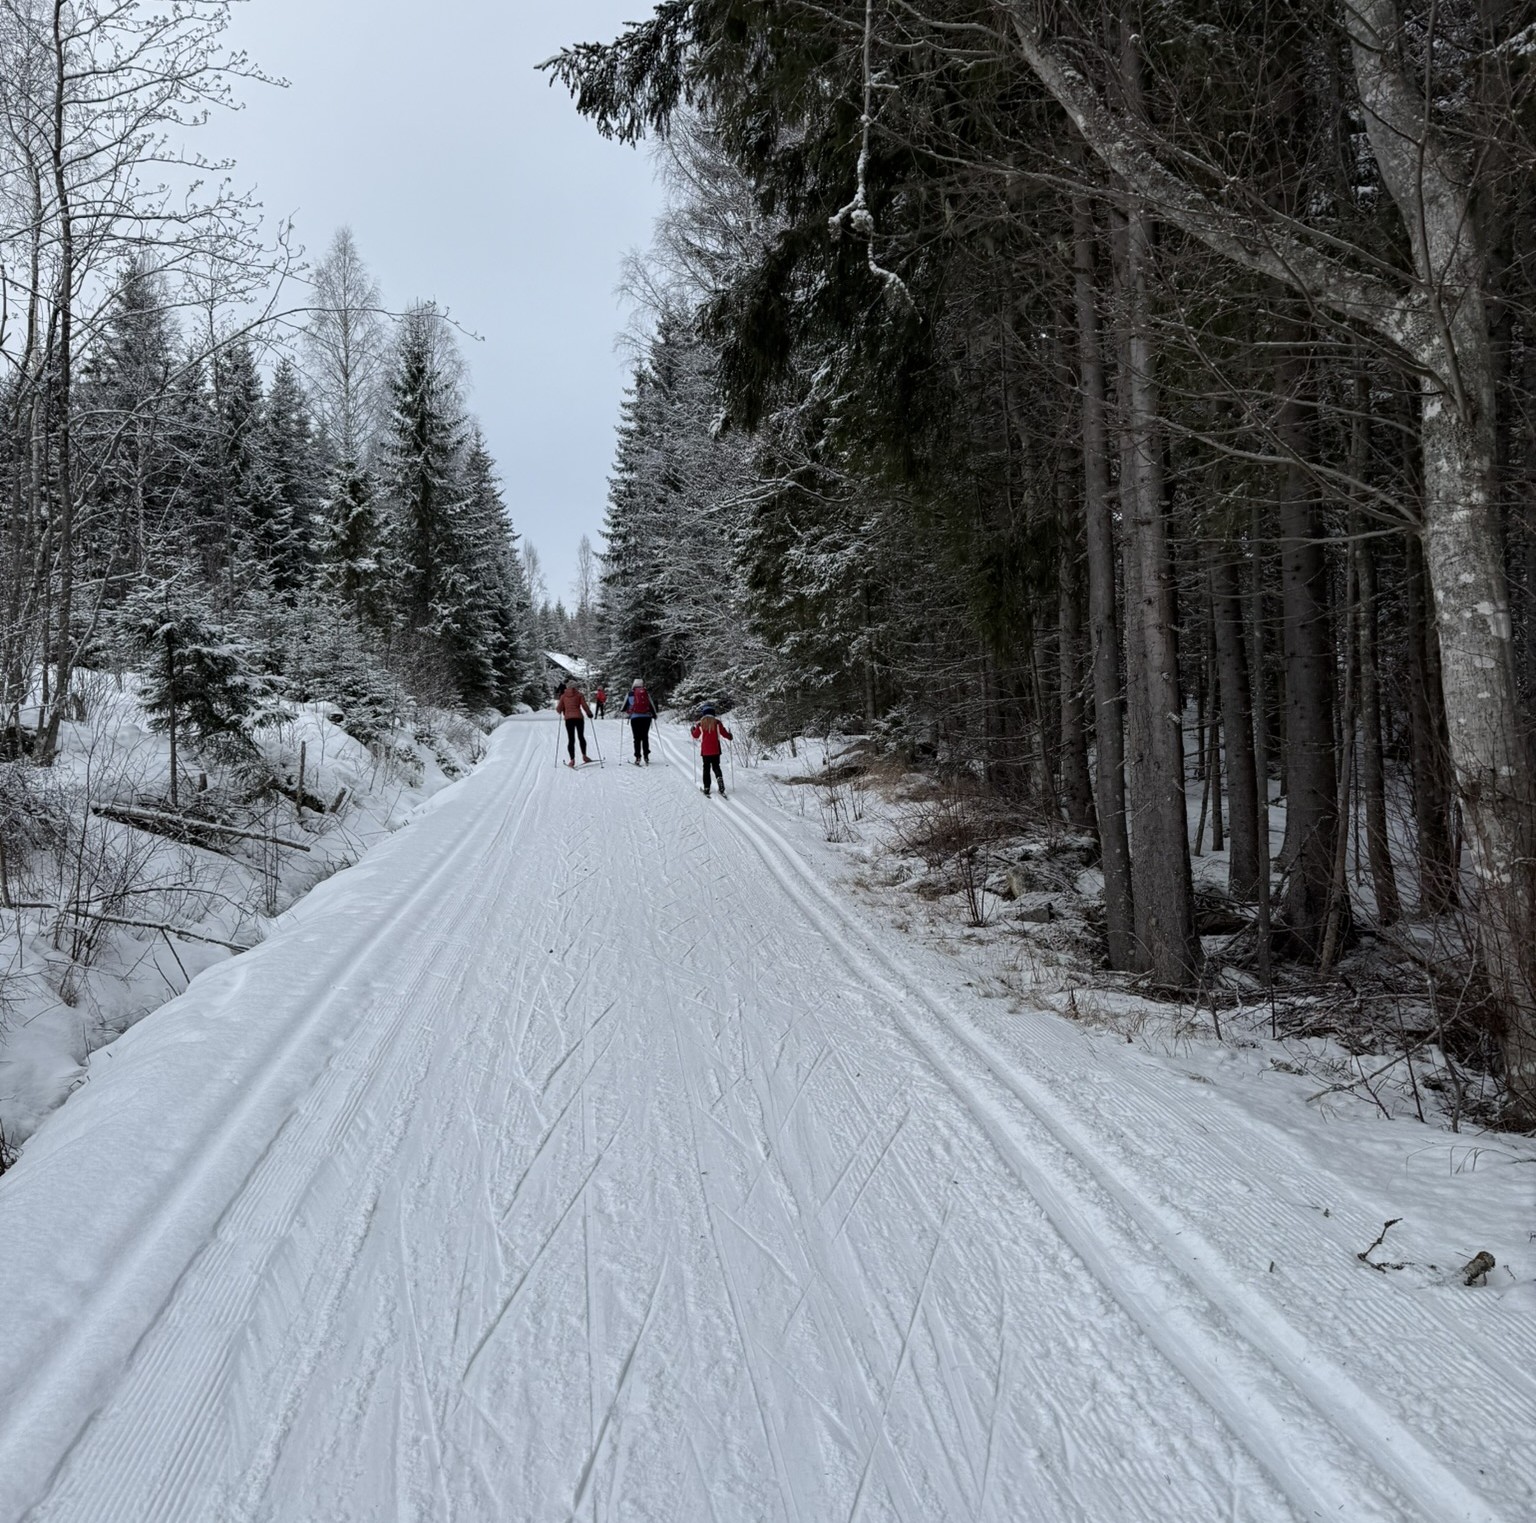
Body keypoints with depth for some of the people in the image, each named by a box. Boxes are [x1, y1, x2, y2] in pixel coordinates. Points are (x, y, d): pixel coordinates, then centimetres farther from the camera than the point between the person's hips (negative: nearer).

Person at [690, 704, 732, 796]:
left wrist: (692, 730, 31)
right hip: (715, 750, 0)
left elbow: (695, 735, 9)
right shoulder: (717, 722, -6)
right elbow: (724, 733, -2)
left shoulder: (700, 723, -4)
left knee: (706, 769, 9)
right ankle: (719, 778, -16)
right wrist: (730, 736, 20)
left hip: (705, 751, 0)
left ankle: (706, 789, 6)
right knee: (716, 767, 13)